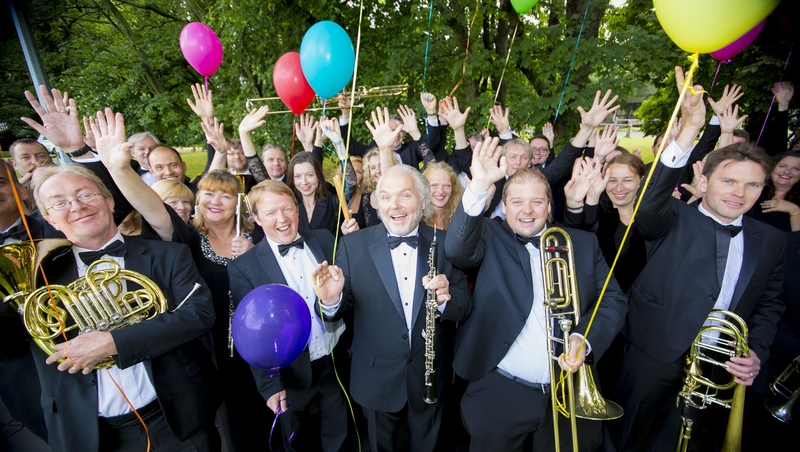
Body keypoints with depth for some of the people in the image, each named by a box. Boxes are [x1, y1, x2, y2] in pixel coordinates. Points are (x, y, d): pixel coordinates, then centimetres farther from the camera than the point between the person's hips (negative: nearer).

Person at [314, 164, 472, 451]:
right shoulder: (353, 245, -12)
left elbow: (465, 308, -7)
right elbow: (341, 309, -9)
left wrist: (445, 298, -29)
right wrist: (331, 300, -32)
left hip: (429, 379, 1)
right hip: (376, 380, 0)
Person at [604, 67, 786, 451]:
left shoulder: (770, 240, 4)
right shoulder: (674, 221, -10)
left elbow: (768, 305, 11)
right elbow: (647, 207, -33)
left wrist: (756, 353, -5)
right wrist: (690, 129, -40)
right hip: (654, 354, -3)